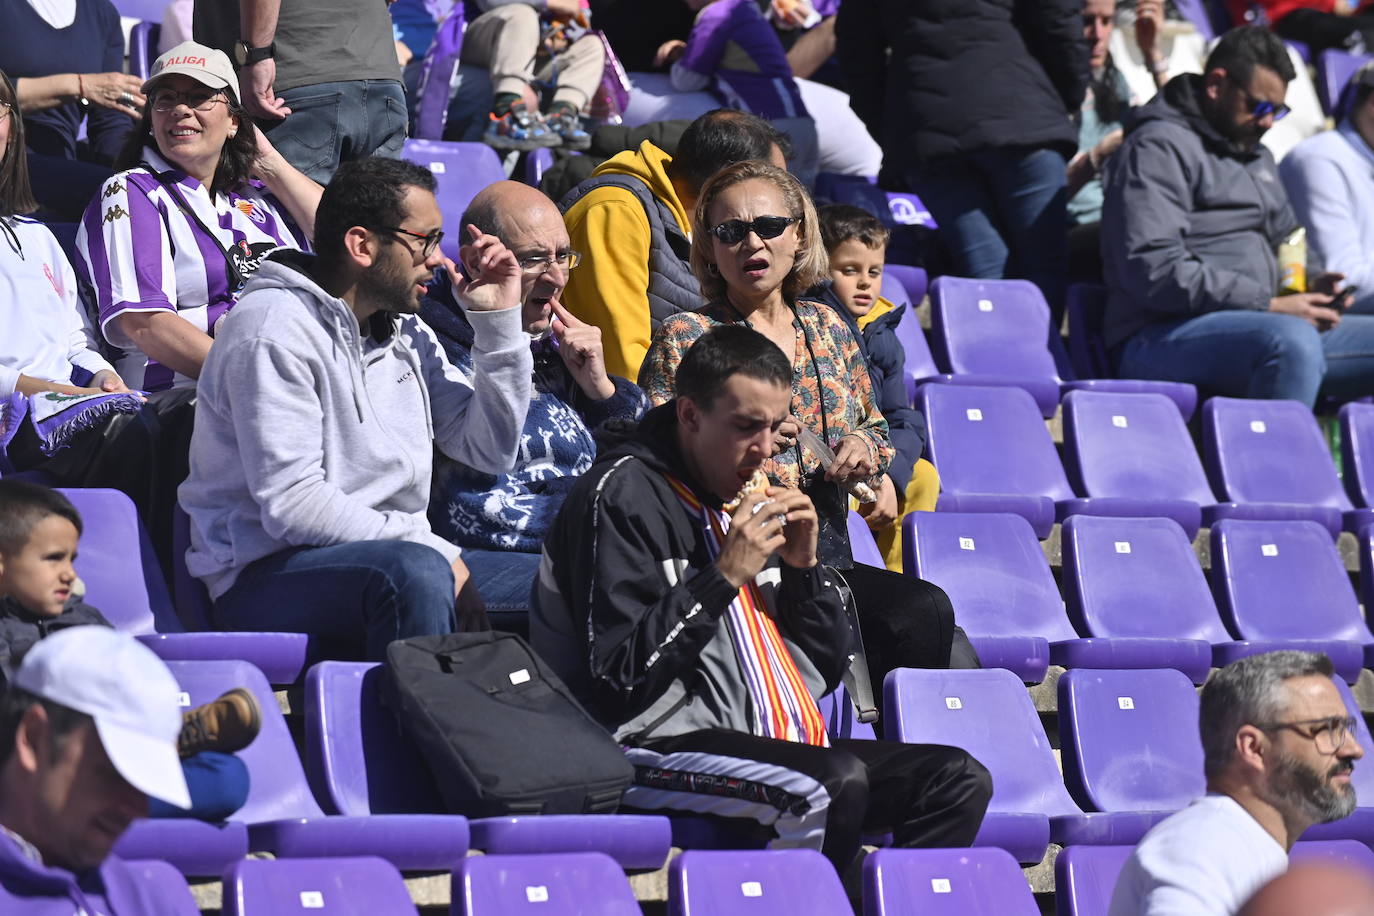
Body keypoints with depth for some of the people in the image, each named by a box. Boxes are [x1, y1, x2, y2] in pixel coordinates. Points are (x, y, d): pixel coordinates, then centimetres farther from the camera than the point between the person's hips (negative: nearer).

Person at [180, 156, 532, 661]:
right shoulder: (274, 332, -13)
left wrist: (499, 322, 5)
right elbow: (293, 507, -21)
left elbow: (491, 451, 13)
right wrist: (437, 550, -21)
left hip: (394, 560, 8)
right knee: (415, 569, -36)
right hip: (267, 576, -8)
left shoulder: (405, 333, 14)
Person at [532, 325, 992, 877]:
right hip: (658, 751, -9)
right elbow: (619, 676, -16)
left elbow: (827, 670, 20)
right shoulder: (623, 495, -6)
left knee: (958, 780, -6)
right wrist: (724, 577, -17)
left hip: (769, 744, 9)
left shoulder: (742, 503, 18)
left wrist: (803, 566, 4)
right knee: (838, 782, -33)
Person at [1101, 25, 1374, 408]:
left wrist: (1301, 291, 12)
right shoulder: (1159, 148, -5)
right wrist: (1270, 304, -18)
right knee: (1291, 339, -38)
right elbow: (1155, 271, -17)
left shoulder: (1256, 156, 26)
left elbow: (1282, 244, 38)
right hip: (1160, 339, -9)